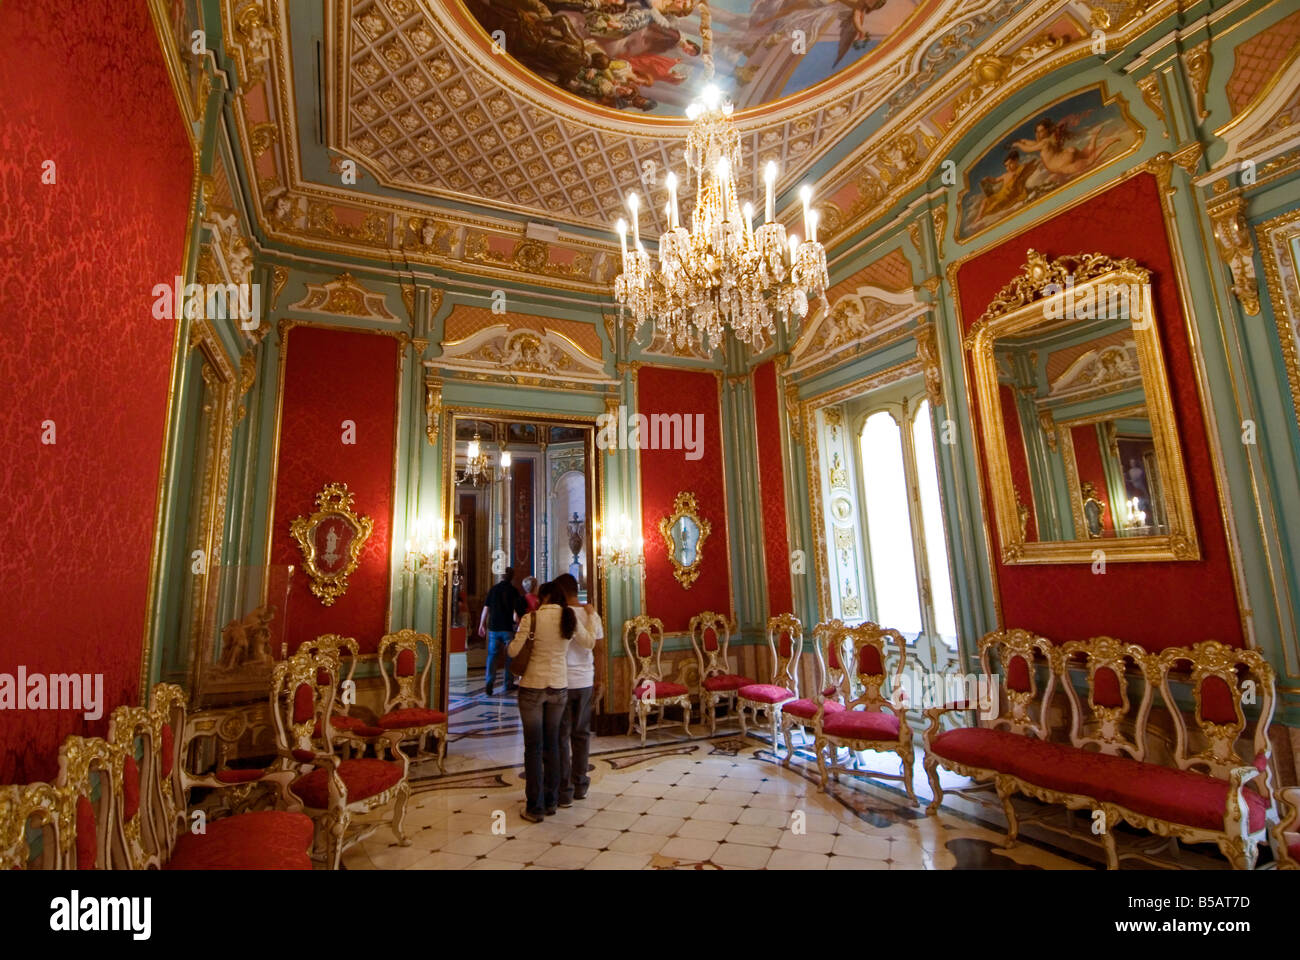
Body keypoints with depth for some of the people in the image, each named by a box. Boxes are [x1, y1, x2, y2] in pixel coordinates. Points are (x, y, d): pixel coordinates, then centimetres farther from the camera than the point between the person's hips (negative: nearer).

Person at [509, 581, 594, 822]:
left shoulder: (531, 618, -13)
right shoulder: (570, 618, -2)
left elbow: (513, 651, -10)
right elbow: (589, 643, 12)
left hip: (532, 686, -3)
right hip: (559, 687, 3)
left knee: (534, 747, 6)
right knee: (552, 744, 15)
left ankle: (535, 807, 13)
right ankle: (551, 802, 24)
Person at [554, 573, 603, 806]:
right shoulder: (592, 614, -2)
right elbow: (599, 650, 2)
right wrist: (600, 681, 11)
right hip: (586, 682, 4)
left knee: (561, 737, 8)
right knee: (581, 734, 17)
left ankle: (565, 791, 15)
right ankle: (580, 785, 28)